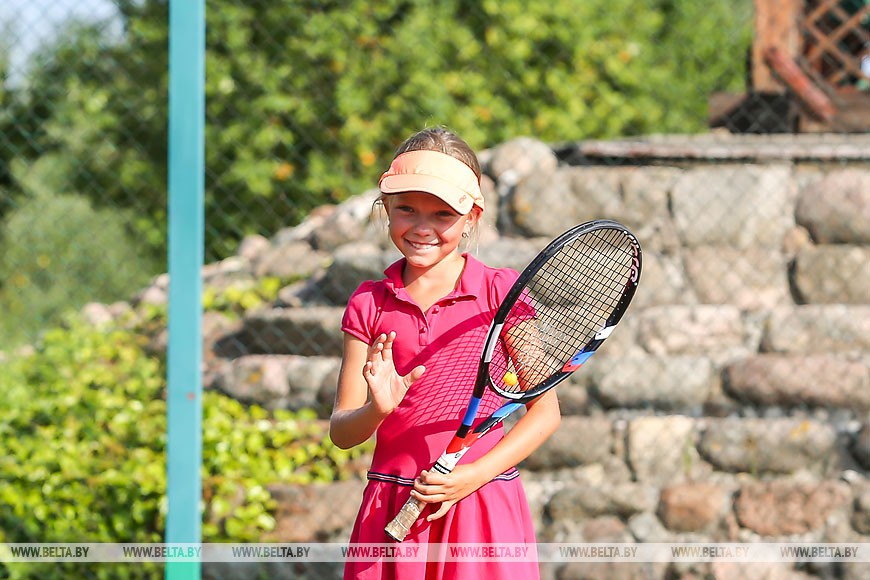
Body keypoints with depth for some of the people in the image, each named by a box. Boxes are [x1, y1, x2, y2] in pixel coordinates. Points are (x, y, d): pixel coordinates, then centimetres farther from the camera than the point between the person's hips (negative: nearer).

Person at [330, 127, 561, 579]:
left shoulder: (501, 291, -2)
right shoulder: (369, 304, 5)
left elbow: (544, 412, -1)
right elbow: (341, 432, 4)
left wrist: (475, 475, -13)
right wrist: (378, 410, -18)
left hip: (483, 504, -2)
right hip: (391, 515, 2)